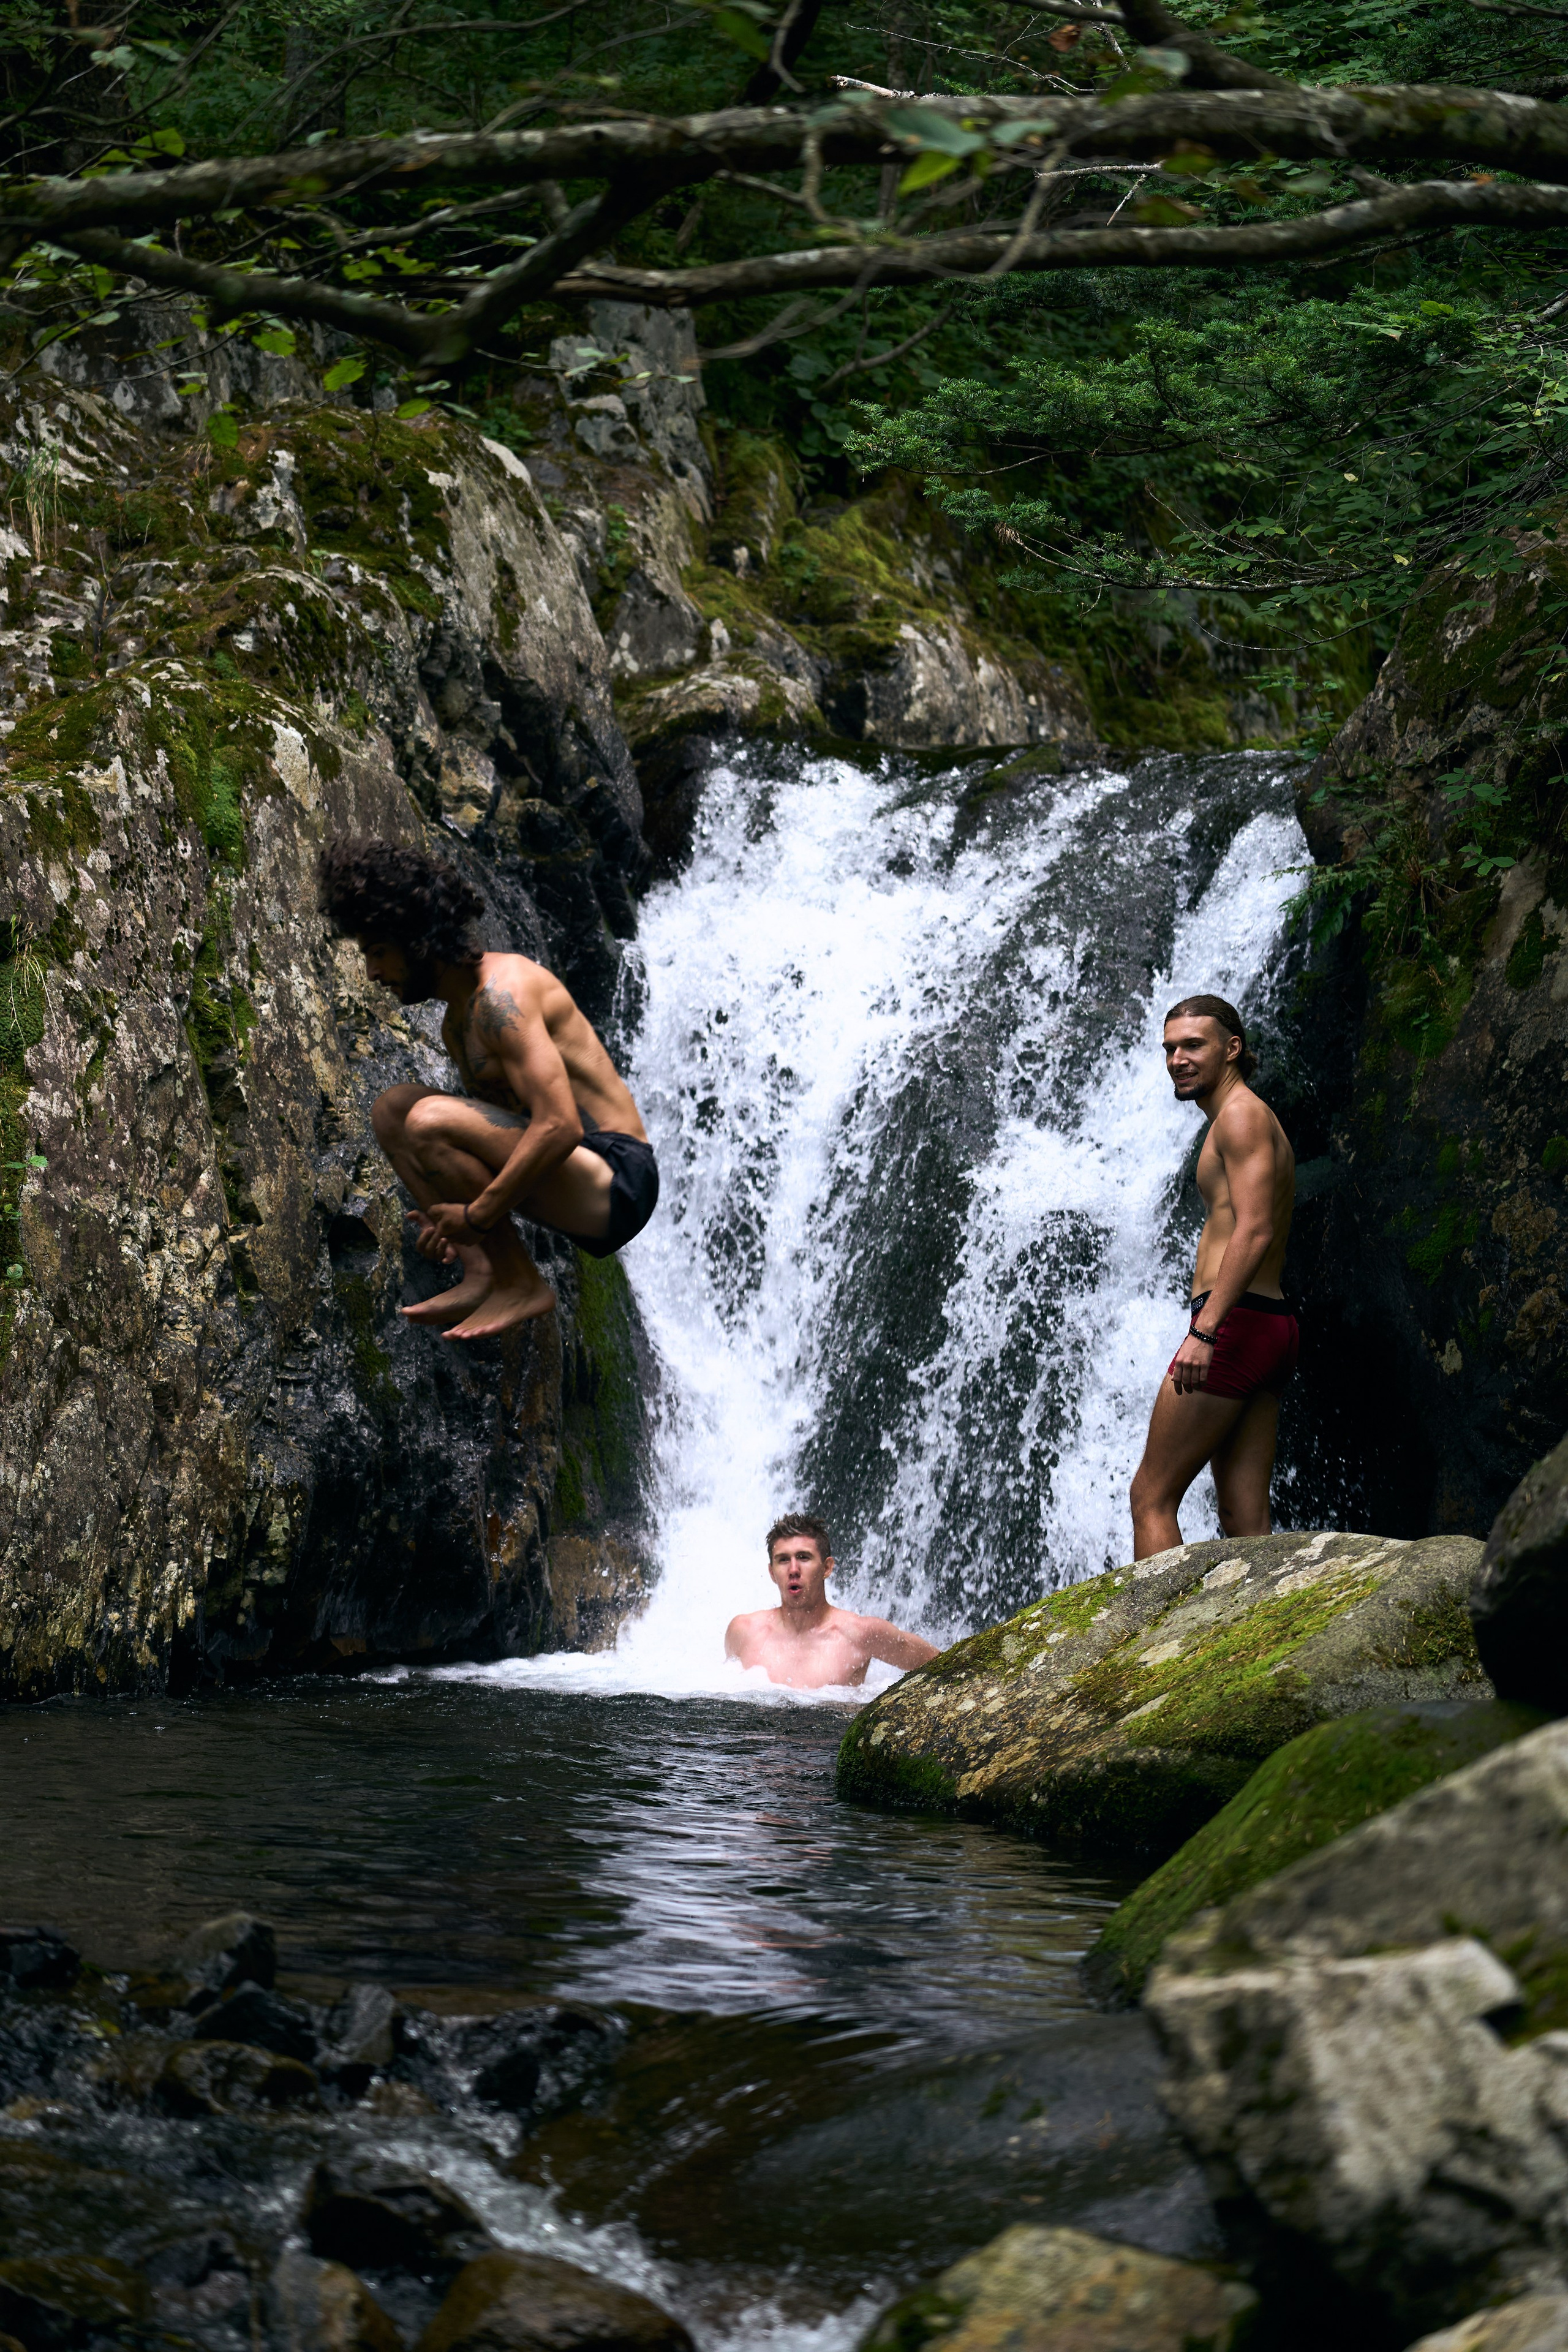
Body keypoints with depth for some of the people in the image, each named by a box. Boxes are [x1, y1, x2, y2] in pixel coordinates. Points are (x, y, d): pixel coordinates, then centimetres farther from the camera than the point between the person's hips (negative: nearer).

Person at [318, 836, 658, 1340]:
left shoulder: (500, 994, -19)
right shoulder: (457, 1018, 13)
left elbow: (561, 1127, -29)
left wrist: (476, 1215, -22)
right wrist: (452, 1214, 6)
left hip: (614, 1187, -10)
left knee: (429, 1121, -25)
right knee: (391, 1108, 11)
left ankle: (520, 1284, -12)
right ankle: (480, 1275, -2)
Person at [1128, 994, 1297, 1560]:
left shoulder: (1240, 1115, -7)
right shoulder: (1247, 1120, 24)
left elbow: (1255, 1230, -19)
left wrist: (1205, 1330, -26)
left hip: (1237, 1322, -10)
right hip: (1274, 1328, 10)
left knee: (1151, 1496, -7)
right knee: (1245, 1521, 4)